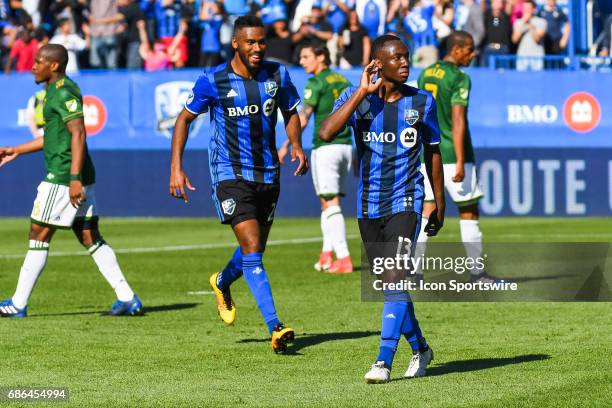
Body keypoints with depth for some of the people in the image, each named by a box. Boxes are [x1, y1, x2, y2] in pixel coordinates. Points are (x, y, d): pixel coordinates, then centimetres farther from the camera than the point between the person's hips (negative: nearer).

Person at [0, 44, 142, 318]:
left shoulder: (63, 93, -13)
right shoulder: (56, 91, 18)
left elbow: (78, 134, -21)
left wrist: (74, 178, -26)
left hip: (63, 177, -10)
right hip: (77, 176, 10)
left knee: (39, 235, -2)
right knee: (89, 237, 8)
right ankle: (128, 299, 3)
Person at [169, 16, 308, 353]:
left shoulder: (277, 75, -1)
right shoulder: (212, 81, -10)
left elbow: (291, 112, 15)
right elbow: (184, 118, 2)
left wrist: (296, 145, -4)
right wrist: (176, 168, -4)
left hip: (267, 174, 5)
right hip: (230, 174, -5)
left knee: (254, 250, 16)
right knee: (252, 251, -16)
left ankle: (222, 282, 50)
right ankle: (274, 328, -19)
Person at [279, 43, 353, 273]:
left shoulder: (316, 82, -8)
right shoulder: (343, 81, 14)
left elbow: (303, 118, -12)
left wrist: (286, 146, -8)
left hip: (325, 148, -7)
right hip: (345, 146, 7)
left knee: (330, 204, -6)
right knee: (328, 203, 16)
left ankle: (343, 259, -12)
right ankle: (327, 254, 14)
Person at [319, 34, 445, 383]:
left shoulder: (422, 102, 0)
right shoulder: (357, 98, -3)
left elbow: (432, 154, 10)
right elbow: (326, 133, -20)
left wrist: (440, 205, 13)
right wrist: (362, 93, -20)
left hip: (406, 203, -2)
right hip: (369, 207, 2)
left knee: (396, 278, -17)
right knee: (390, 284, 11)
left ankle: (384, 361, -20)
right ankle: (420, 349, 31)